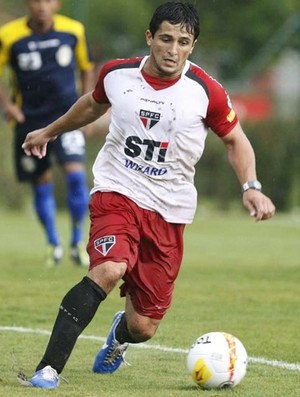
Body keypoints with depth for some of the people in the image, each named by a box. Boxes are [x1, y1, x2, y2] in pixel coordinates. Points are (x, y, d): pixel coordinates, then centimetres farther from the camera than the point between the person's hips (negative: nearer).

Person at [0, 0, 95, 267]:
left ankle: (78, 242, -2)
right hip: (30, 121, 0)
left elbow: (87, 68, 12)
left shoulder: (74, 31, -3)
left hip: (66, 116, 0)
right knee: (42, 184, 7)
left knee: (76, 174, -17)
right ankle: (54, 245, 27)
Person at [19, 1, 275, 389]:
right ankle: (47, 370, -31)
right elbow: (93, 103, 21)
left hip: (168, 211, 1)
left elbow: (235, 140, 7)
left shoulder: (206, 92, -8)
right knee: (109, 270, -33)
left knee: (143, 328, 2)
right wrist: (49, 131, 35)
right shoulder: (117, 74, -2)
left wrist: (250, 187, -10)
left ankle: (119, 335, 43)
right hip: (117, 193, -1)